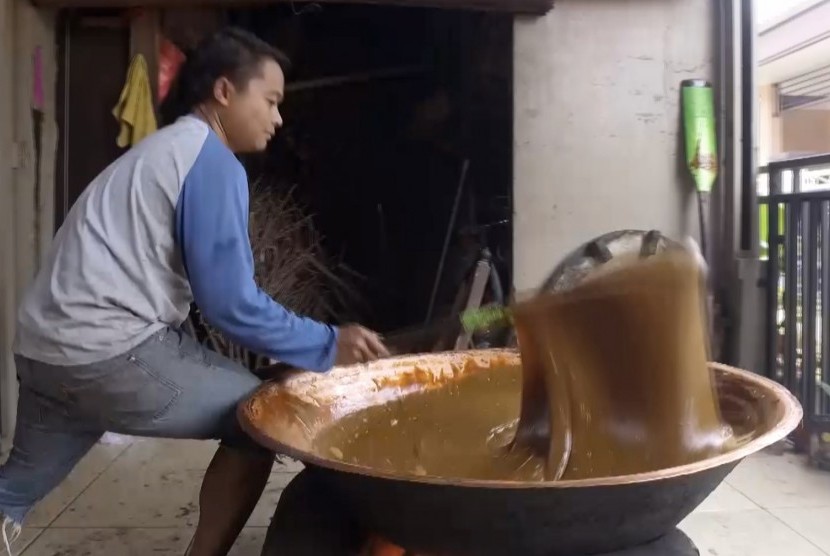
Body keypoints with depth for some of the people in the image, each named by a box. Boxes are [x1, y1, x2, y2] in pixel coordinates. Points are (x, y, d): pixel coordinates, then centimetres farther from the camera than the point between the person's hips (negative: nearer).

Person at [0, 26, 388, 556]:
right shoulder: (214, 162, -9)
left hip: (45, 345, 10)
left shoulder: (162, 149, 21)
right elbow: (230, 302, -14)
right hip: (111, 351, -10)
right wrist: (328, 344, -4)